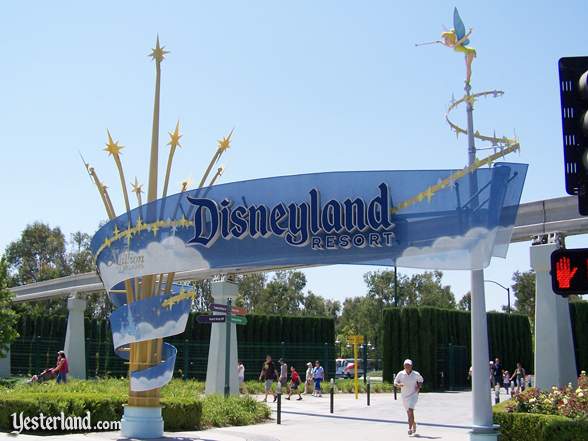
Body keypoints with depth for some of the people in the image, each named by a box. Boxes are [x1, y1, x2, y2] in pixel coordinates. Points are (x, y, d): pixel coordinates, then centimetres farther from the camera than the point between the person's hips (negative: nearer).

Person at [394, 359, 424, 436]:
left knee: (410, 411, -19)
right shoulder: (400, 374, -3)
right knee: (409, 412, 14)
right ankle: (414, 424, 40)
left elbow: (421, 380, 14)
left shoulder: (416, 374, -4)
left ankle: (410, 428, -19)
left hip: (413, 395, -3)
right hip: (404, 396, 3)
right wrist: (399, 385, -22)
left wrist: (419, 386, -4)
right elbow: (395, 383, -1)